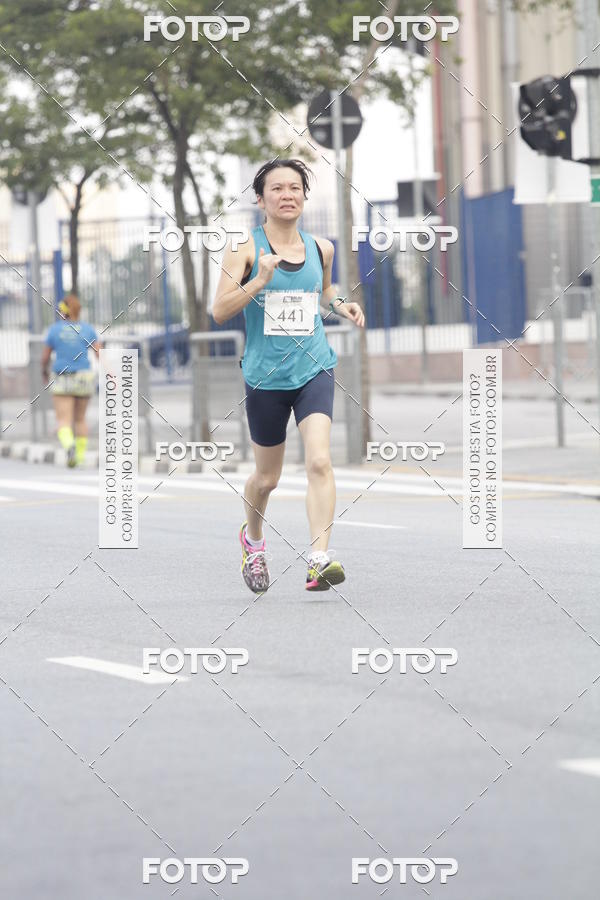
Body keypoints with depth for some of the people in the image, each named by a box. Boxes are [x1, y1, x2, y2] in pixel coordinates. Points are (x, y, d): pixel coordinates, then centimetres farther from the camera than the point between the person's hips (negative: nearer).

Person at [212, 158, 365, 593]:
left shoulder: (321, 247, 6)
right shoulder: (245, 248, -6)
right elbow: (219, 312, -11)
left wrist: (342, 305, 4)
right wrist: (259, 280, -24)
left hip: (314, 368, 2)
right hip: (266, 374, -1)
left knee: (319, 461, -20)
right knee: (267, 477, 13)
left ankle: (320, 559, -25)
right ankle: (253, 539, 43)